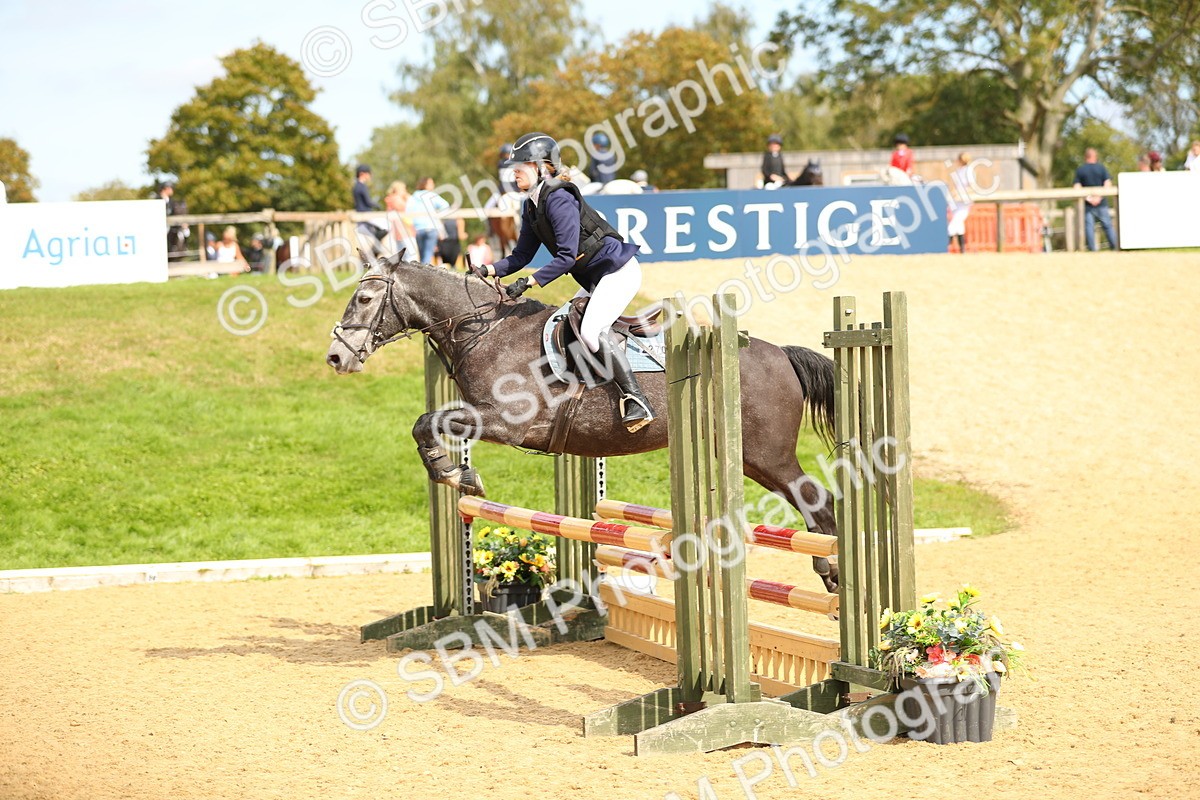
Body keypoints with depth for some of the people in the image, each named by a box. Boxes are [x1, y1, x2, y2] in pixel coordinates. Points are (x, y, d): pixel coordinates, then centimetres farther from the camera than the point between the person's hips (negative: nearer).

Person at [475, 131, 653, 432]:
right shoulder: (531, 208, 10)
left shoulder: (559, 199, -20)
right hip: (594, 280, 11)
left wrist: (527, 283, -24)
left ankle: (637, 401, -24)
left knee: (592, 330, -24)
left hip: (619, 270, -11)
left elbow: (566, 257, -24)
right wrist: (488, 270, -2)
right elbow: (521, 256, 13)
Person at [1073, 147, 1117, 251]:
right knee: (1107, 225, 7)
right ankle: (1115, 247, 7)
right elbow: (1108, 183, -7)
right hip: (1101, 203, 0)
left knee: (1089, 226, 0)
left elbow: (1077, 187, -6)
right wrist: (1099, 196, -11)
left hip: (1087, 204, 0)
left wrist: (1087, 198, -9)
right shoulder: (1101, 168, 3)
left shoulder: (1080, 170, 3)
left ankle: (1092, 249, -5)